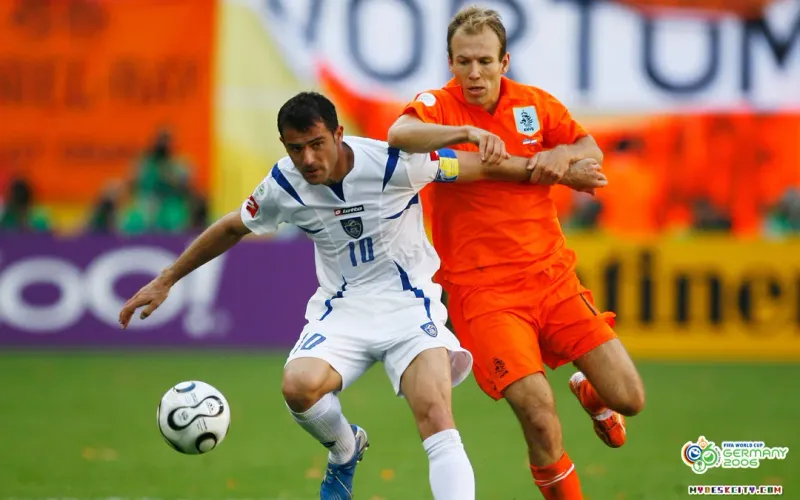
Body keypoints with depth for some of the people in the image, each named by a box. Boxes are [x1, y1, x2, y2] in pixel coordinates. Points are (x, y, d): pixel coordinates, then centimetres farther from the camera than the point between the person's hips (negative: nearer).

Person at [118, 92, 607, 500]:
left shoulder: (391, 163, -17)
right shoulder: (285, 184, -7)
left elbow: (482, 167, -6)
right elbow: (232, 228, 12)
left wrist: (559, 172, 0)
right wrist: (165, 281, 15)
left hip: (410, 303, -3)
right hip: (342, 311, 3)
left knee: (438, 422, -25)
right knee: (299, 385, -28)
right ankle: (345, 450, 5)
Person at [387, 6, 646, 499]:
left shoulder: (535, 103, 7)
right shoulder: (440, 106, -6)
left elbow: (592, 152, 11)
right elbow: (399, 134, -26)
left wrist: (564, 153, -10)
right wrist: (467, 132, -38)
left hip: (553, 274, 4)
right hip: (483, 289, -4)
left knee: (629, 398, 0)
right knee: (540, 417, -19)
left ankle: (589, 390, 36)